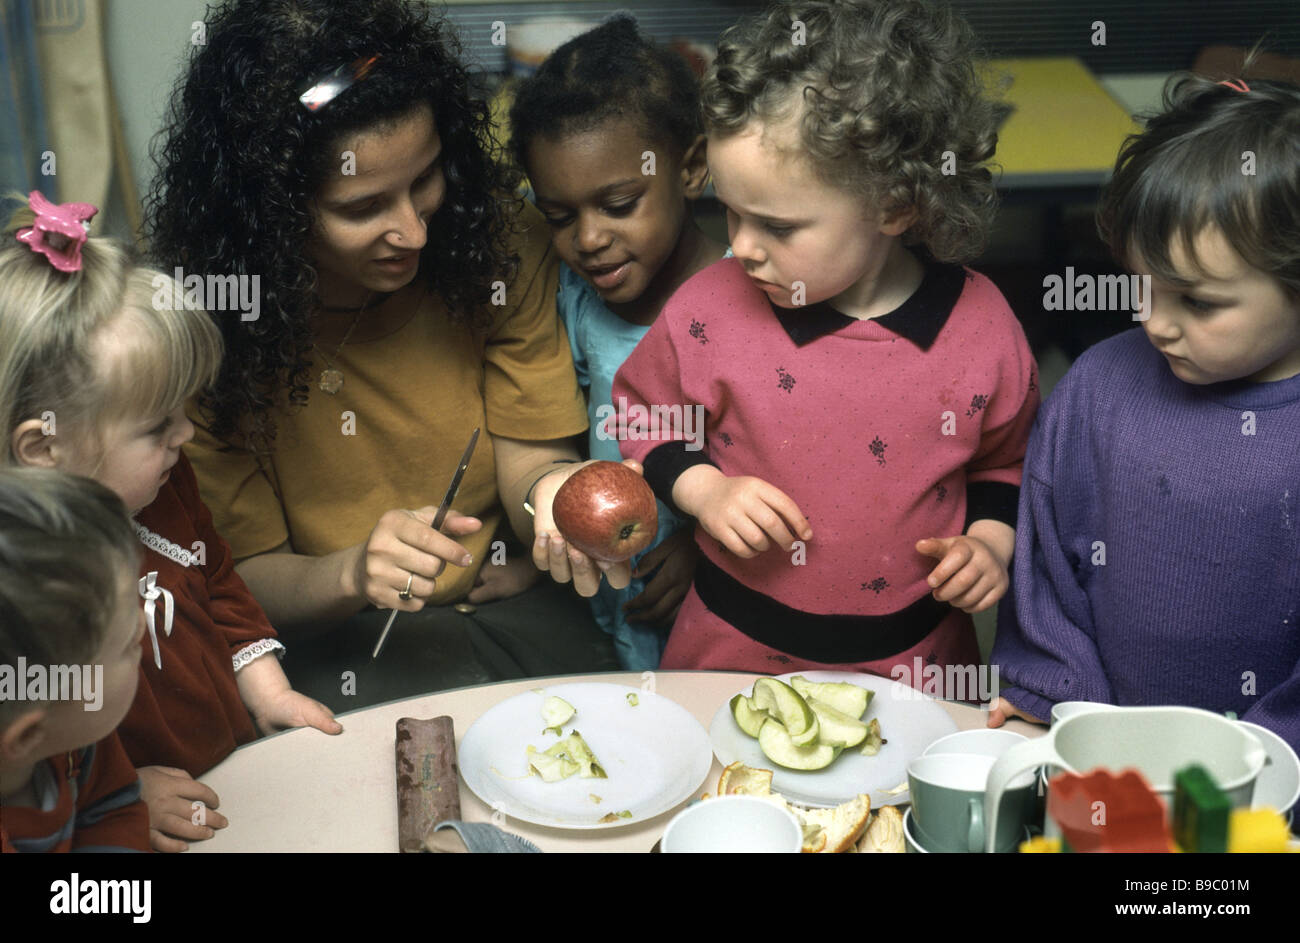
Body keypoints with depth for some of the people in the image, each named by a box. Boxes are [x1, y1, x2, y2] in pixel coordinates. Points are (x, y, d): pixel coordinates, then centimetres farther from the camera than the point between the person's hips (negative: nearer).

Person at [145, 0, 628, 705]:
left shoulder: (502, 242, -8)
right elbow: (247, 572, -8)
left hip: (512, 603, 3)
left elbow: (528, 460, -5)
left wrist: (553, 488, -29)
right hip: (337, 638, -2)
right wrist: (354, 573, -30)